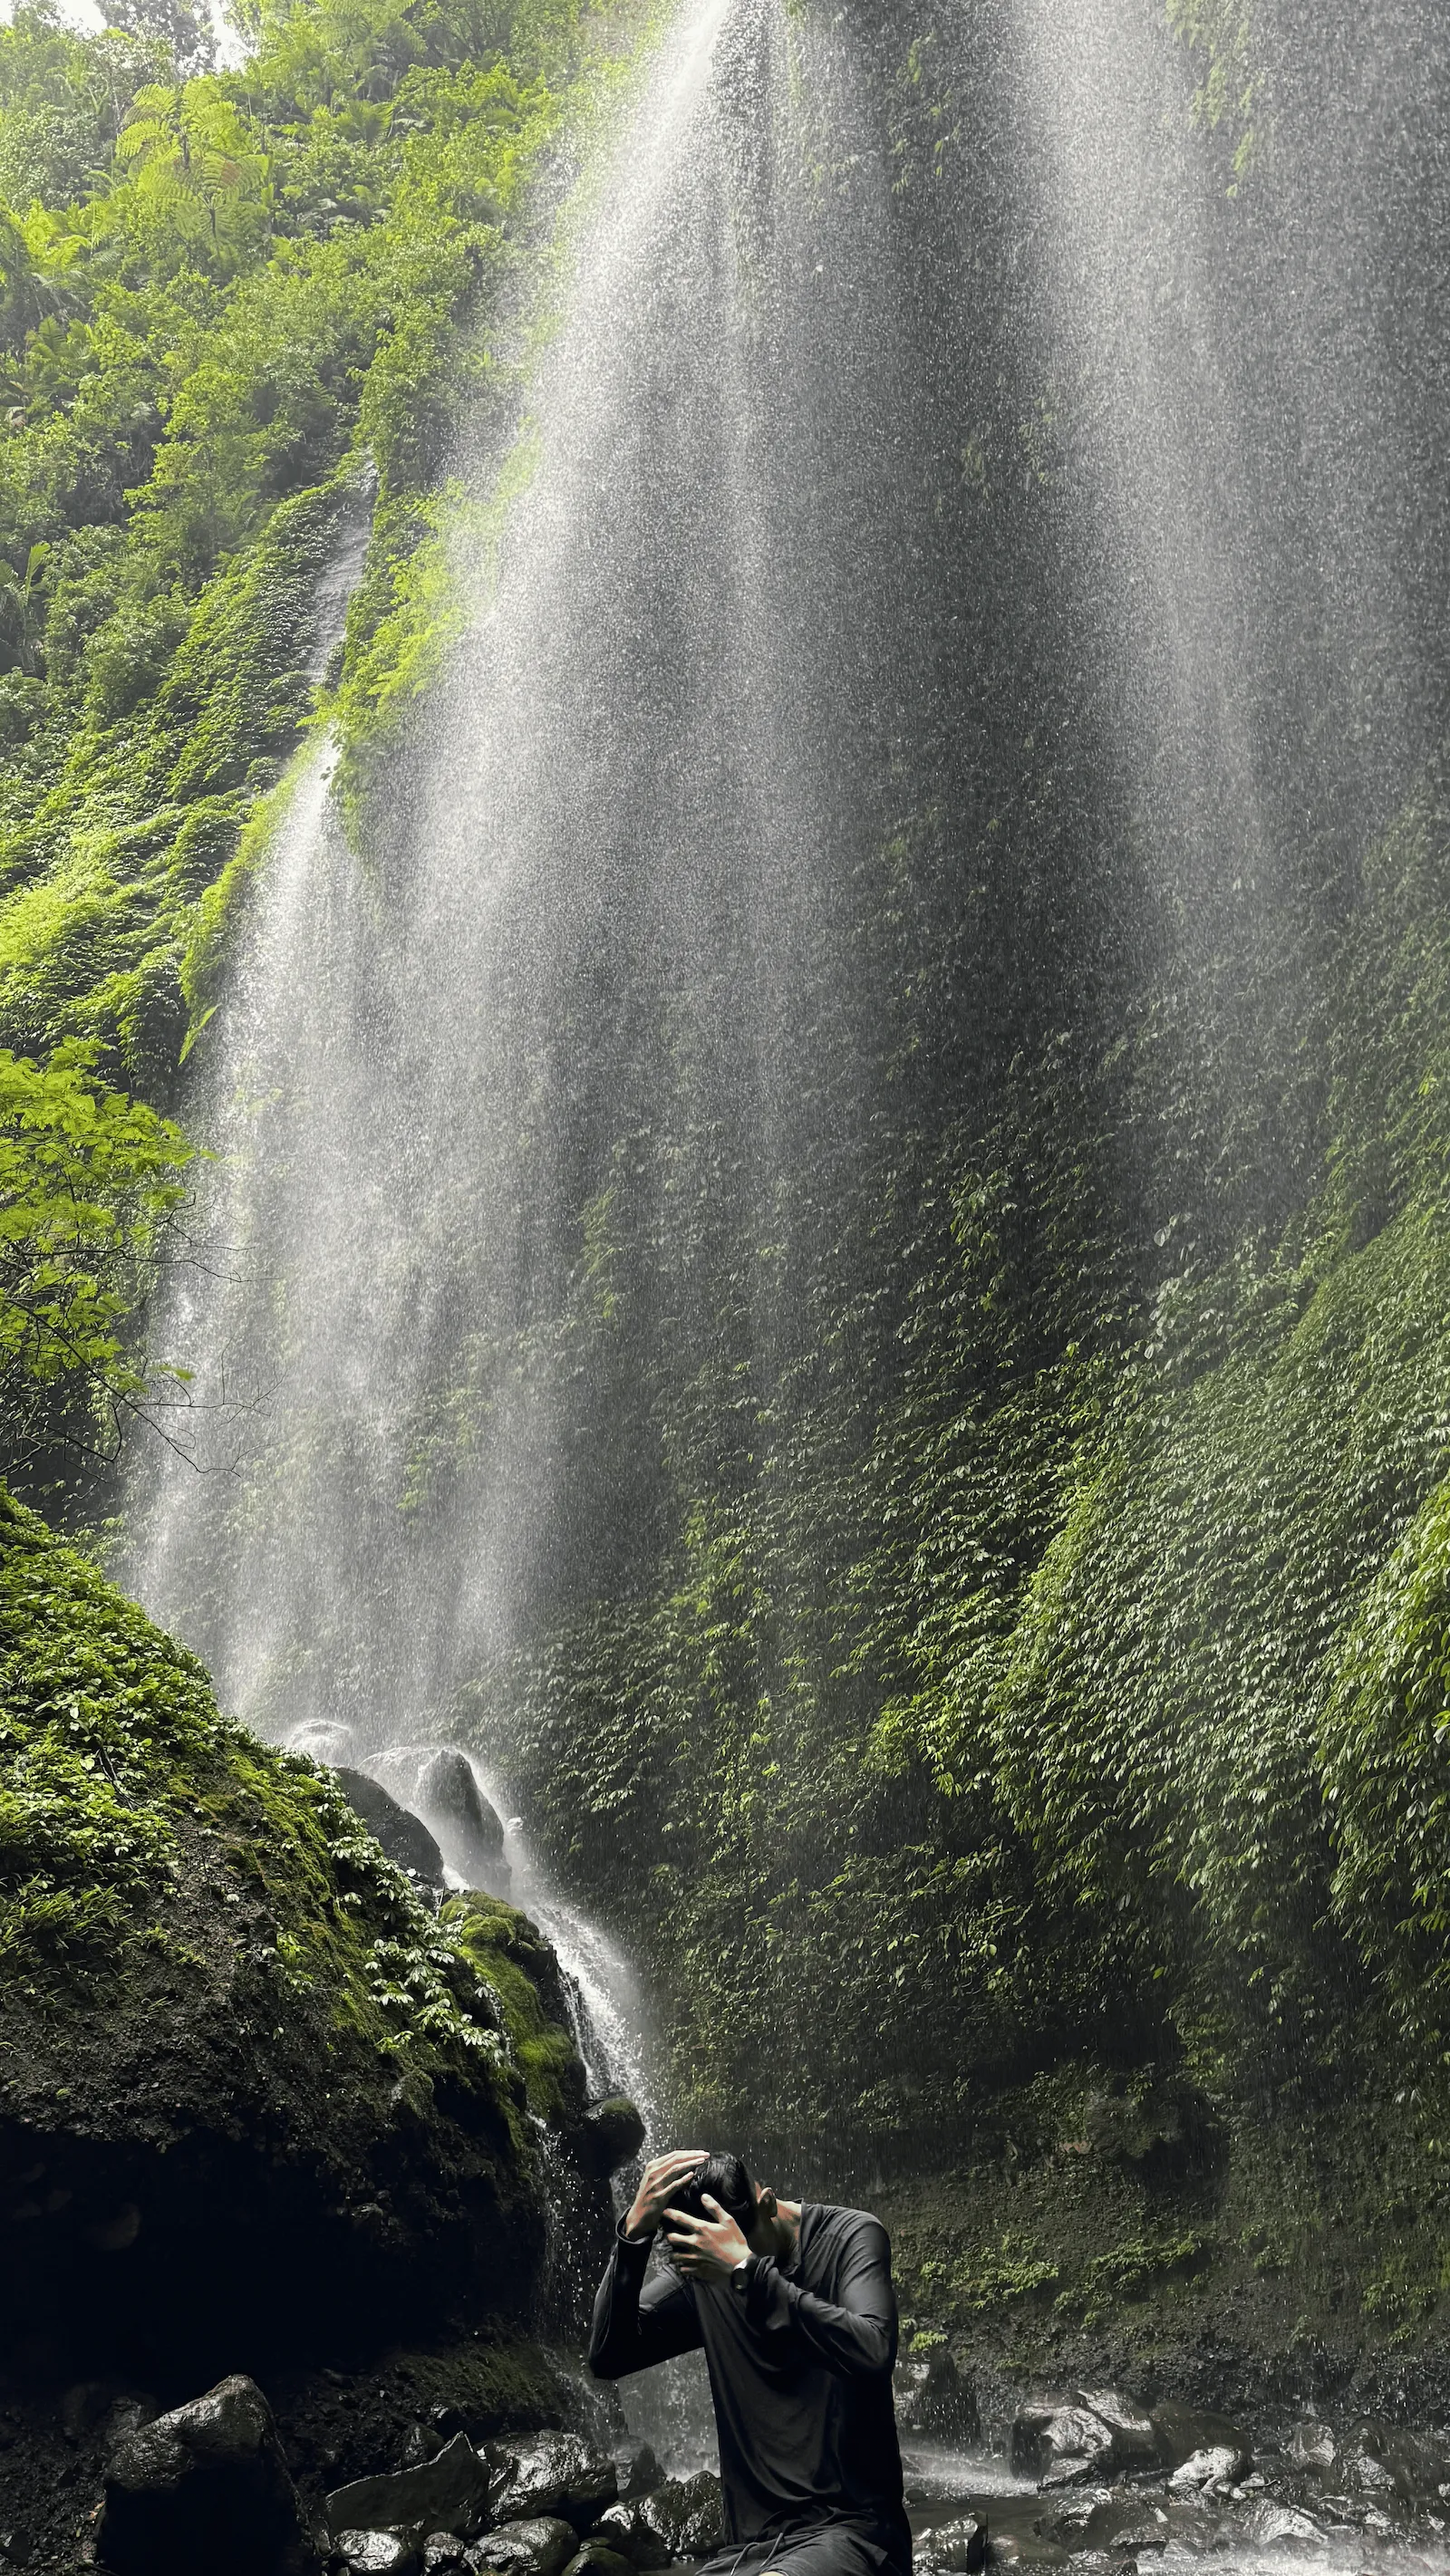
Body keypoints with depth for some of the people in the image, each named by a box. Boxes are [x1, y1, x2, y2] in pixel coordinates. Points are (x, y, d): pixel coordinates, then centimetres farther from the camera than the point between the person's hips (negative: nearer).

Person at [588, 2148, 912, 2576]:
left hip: (853, 2529, -5)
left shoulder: (851, 2236, -7)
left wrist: (746, 2271, -28)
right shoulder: (700, 2269, 5)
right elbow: (608, 2357, -4)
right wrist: (634, 2231, -17)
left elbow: (873, 2353, -26)